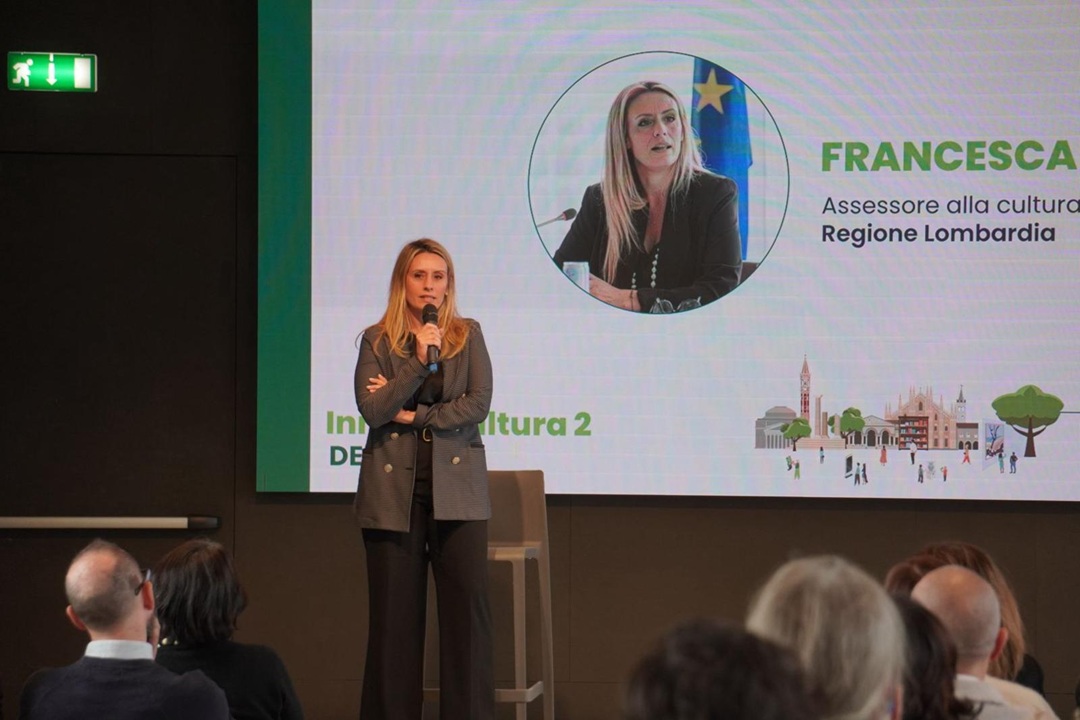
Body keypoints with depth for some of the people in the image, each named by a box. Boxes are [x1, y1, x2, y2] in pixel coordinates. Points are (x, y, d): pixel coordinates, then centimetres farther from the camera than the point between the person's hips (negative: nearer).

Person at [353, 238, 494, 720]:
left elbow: (479, 404, -3)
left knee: (467, 607, -6)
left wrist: (410, 415, -7)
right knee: (395, 612, 1)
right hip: (393, 489, 0)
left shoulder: (467, 336, 9)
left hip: (456, 486, 0)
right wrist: (420, 361, -13)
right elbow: (372, 409, -6)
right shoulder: (376, 341, 7)